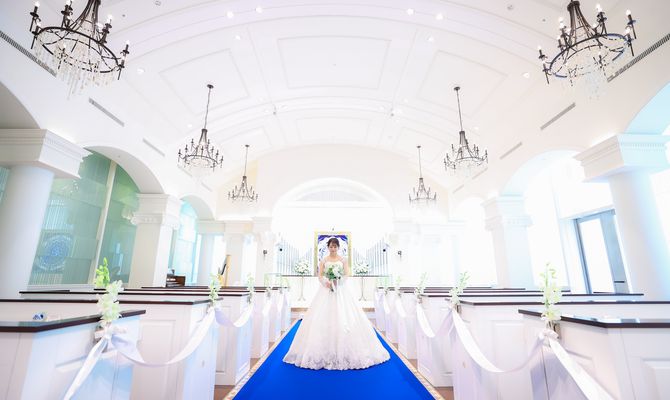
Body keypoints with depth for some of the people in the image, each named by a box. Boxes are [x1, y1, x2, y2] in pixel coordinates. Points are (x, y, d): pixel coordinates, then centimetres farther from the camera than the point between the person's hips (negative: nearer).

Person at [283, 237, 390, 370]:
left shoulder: (343, 260, 8)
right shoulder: (323, 260, 8)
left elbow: (346, 275, -1)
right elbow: (320, 276, 1)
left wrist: (337, 280, -20)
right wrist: (326, 282, -19)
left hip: (341, 291, 0)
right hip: (326, 290, 0)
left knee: (344, 317, -5)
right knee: (323, 318, -5)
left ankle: (343, 349, 6)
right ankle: (325, 350, 5)